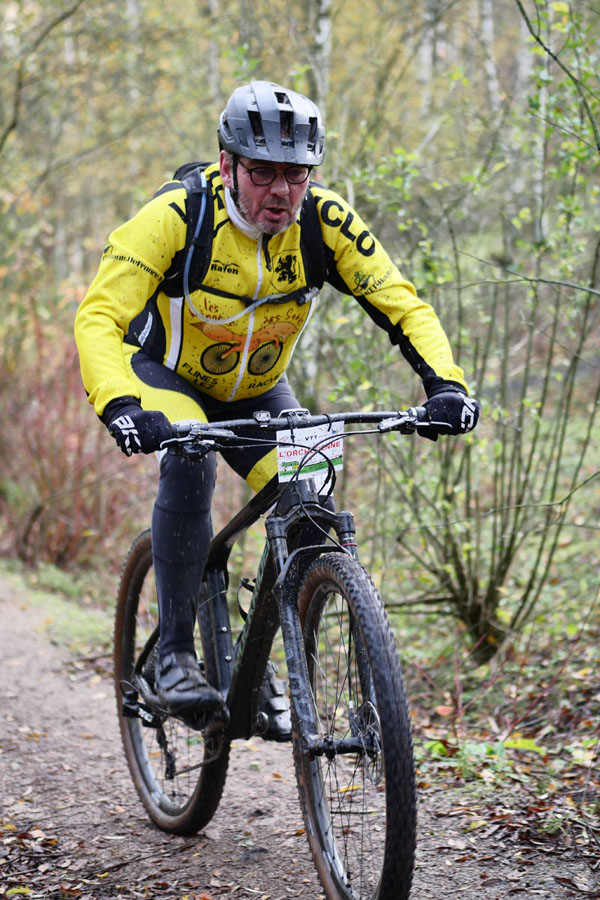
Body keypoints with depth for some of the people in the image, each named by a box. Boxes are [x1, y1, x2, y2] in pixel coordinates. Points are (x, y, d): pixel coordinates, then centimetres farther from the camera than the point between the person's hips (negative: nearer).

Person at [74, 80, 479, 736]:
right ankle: (174, 654, -22)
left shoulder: (323, 221, -21)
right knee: (190, 461, -34)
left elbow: (402, 304, -19)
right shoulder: (176, 215, -30)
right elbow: (98, 316, -36)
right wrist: (119, 406, -53)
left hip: (255, 391, 3)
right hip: (164, 374, -3)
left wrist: (445, 383, -36)